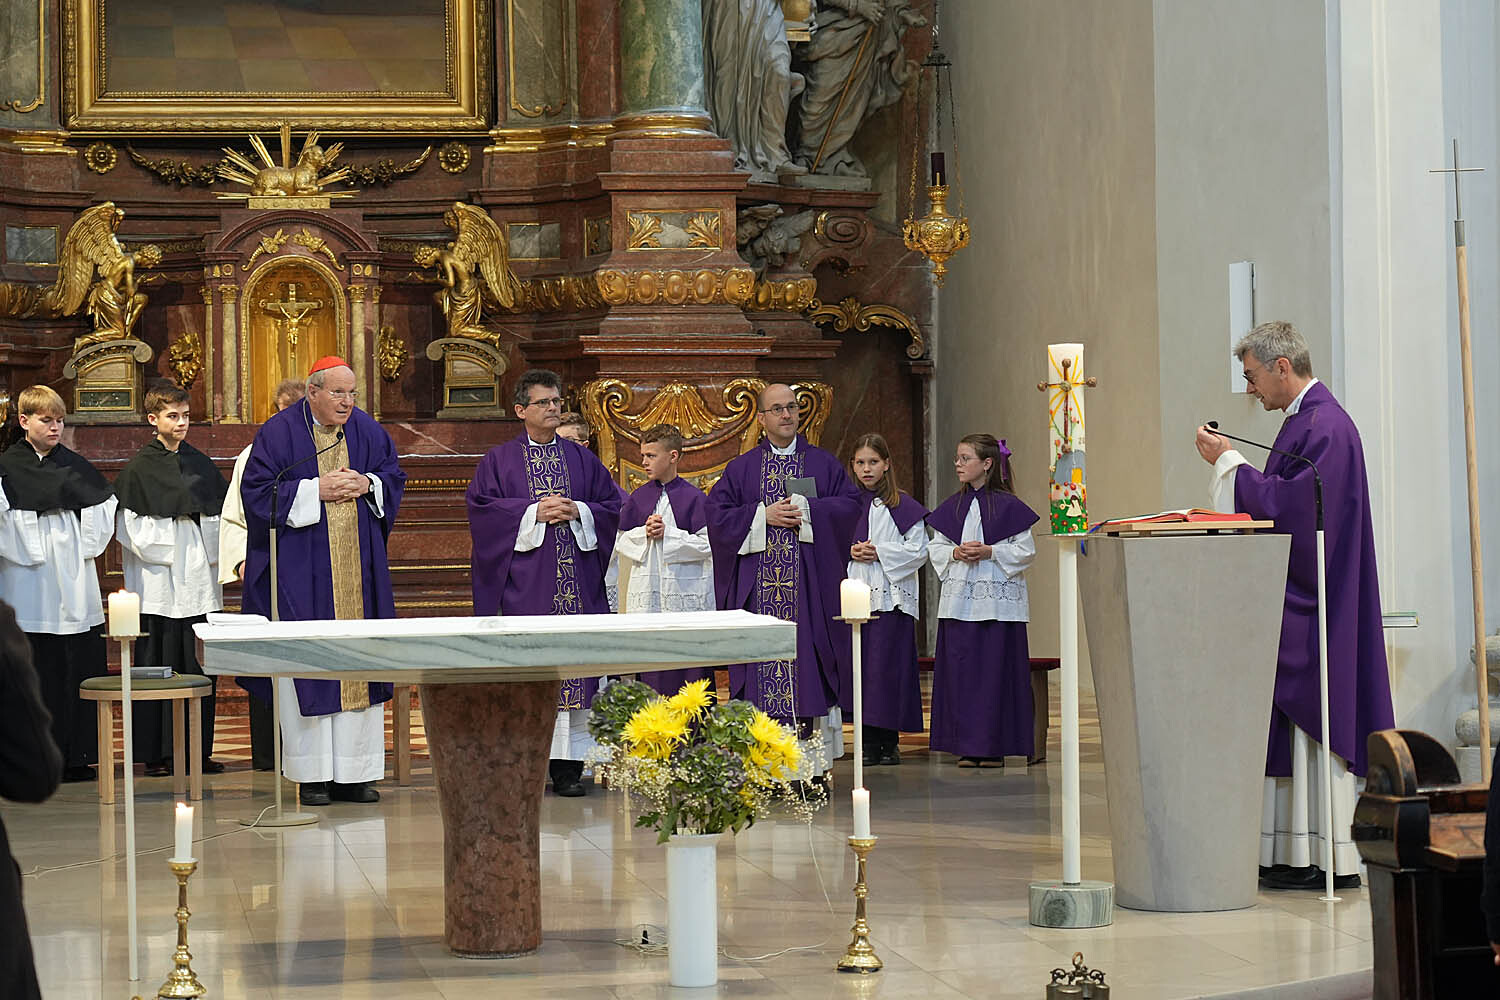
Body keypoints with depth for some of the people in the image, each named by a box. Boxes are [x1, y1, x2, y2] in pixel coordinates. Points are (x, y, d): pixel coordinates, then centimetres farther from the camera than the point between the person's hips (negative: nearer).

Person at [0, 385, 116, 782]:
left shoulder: (75, 465, 10)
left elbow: (106, 505, 16)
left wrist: (88, 546, 6)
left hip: (75, 584, 4)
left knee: (78, 670, 4)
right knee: (37, 672, -2)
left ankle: (76, 756, 11)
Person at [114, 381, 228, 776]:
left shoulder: (201, 465, 12)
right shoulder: (138, 469, -1)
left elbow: (222, 515, 13)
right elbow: (132, 529, -6)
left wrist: (213, 552, -1)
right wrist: (169, 548, -9)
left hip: (199, 581, 4)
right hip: (159, 586, -4)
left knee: (199, 667, 4)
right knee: (158, 667, -2)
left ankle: (199, 751, 10)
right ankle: (157, 754, 3)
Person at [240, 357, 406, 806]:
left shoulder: (367, 429, 9)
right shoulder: (278, 433, -5)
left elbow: (394, 475, 16)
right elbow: (258, 491, -9)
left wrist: (368, 484, -6)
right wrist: (317, 490, -16)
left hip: (358, 566, 4)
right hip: (301, 568, -4)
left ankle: (354, 773, 9)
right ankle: (313, 776, 1)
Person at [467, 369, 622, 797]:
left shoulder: (582, 459, 15)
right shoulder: (498, 461, 7)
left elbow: (613, 504, 11)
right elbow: (482, 506, -5)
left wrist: (577, 512, -7)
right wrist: (535, 512, -12)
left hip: (576, 581, 2)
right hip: (524, 584, -2)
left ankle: (568, 765, -1)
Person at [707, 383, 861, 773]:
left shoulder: (823, 463, 12)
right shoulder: (741, 468, 11)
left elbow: (850, 503, 2)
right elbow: (717, 513, 3)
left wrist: (805, 509, -10)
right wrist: (764, 515, -9)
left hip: (809, 585, 0)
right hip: (760, 587, 0)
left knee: (807, 659, -5)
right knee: (763, 664, -4)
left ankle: (812, 765, -2)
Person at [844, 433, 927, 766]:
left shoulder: (902, 506, -1)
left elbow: (918, 549, -4)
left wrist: (880, 553, -13)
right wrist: (851, 552, -2)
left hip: (891, 596, -4)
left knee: (887, 666, -7)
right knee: (860, 664, 2)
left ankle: (889, 741, 0)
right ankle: (868, 741, 7)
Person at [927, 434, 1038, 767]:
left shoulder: (1008, 506, -2)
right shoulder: (951, 507, 11)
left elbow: (1026, 549, -4)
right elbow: (935, 547, 13)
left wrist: (990, 552, -14)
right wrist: (955, 553, -7)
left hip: (997, 601, -4)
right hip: (958, 599, 4)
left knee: (995, 670, -2)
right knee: (961, 671, 2)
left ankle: (994, 746, 5)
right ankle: (967, 746, 7)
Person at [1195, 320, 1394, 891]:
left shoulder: (1326, 426, -15)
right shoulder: (1305, 420, 16)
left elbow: (1292, 504, -22)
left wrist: (1228, 463, -15)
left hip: (1313, 604, -10)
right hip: (1292, 606, 10)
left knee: (1315, 722, -7)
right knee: (1292, 727, 9)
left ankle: (1332, 861, -4)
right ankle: (1292, 855, 12)